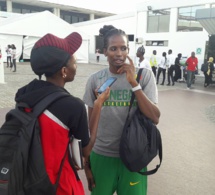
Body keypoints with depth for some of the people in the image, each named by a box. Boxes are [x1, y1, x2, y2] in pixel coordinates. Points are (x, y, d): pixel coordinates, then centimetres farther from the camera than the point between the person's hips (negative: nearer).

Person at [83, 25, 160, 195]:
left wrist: (133, 82, -21)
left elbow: (155, 118, -14)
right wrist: (86, 162, 6)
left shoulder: (145, 75, -6)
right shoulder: (95, 80, -3)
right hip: (101, 155, 1)